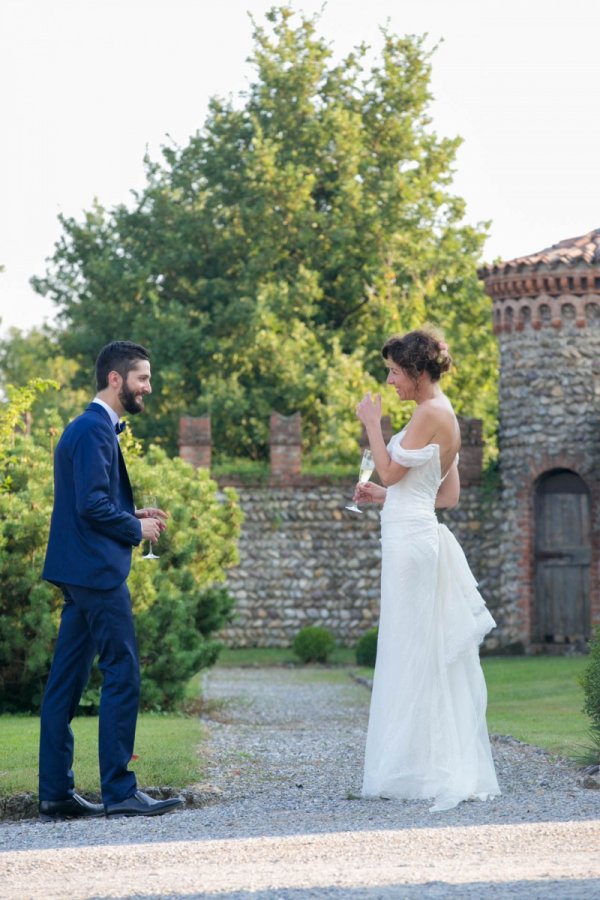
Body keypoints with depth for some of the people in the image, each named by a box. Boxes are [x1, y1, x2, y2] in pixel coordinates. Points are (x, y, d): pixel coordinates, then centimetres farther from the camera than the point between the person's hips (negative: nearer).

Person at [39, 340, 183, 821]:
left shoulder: (91, 427, 19)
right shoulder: (95, 429, -14)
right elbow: (92, 505, -21)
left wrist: (133, 515, 11)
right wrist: (137, 529, -8)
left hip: (80, 573, 11)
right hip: (98, 570, -10)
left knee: (68, 681, 9)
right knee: (122, 675, -8)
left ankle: (56, 793, 11)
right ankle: (119, 790, -6)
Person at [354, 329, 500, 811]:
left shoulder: (430, 413, -13)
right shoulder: (444, 414, 17)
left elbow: (391, 470, -12)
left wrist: (372, 423, -1)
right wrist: (383, 495, 21)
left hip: (411, 539, -10)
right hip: (419, 533, 10)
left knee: (412, 655, -6)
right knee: (426, 658, 11)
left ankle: (420, 771, -2)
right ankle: (448, 768, 14)